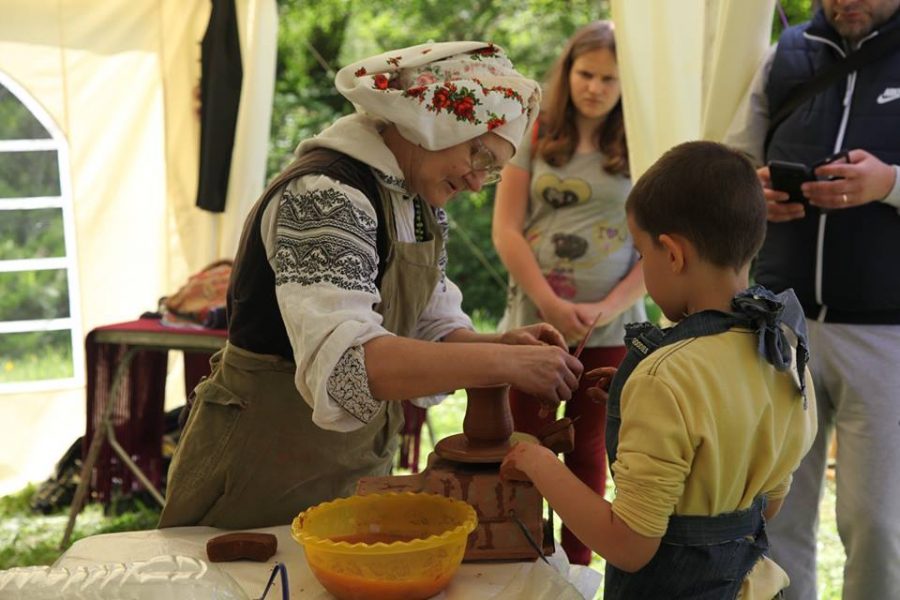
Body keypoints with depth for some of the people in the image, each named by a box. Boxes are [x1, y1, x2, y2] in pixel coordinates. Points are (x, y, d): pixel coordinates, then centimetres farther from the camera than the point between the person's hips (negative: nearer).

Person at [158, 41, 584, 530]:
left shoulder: (422, 205, 4)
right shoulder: (325, 196, -24)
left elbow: (432, 330, 8)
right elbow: (344, 363, -37)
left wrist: (498, 343, -12)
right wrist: (502, 363, -39)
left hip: (361, 461, 9)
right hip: (267, 469, -9)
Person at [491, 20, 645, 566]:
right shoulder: (535, 138, 5)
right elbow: (506, 230, 0)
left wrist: (607, 307, -12)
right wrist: (551, 305, -11)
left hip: (611, 329, 0)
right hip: (534, 318, 0)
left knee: (589, 451, 8)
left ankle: (575, 568, 18)